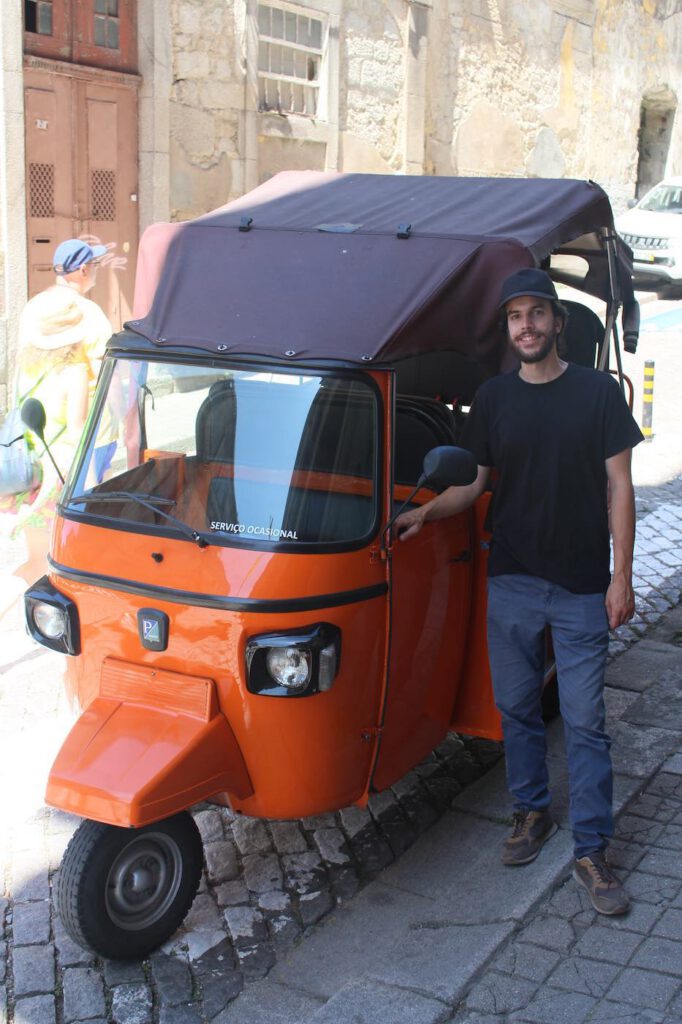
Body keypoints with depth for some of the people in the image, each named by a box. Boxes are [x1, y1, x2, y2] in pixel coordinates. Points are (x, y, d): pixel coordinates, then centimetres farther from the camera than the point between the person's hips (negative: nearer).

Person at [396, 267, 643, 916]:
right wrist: (424, 514, -8)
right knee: (516, 708, 13)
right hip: (511, 584, 3)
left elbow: (618, 487, -1)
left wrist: (621, 577, -6)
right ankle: (532, 812, 32)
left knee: (584, 721, 1)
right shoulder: (493, 398, 6)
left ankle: (591, 850, 10)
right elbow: (474, 483, 11)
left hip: (582, 589, -3)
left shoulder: (597, 392, -1)